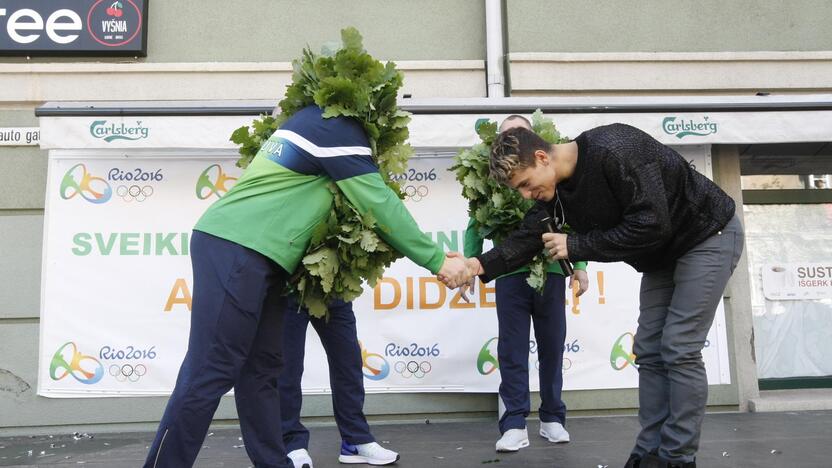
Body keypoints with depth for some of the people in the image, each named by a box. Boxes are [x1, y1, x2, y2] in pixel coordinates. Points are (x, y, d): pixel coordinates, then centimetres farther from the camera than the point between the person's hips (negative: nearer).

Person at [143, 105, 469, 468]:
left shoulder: (312, 119, 22)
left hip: (251, 253, 10)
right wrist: (437, 261, -2)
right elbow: (379, 204, -8)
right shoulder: (338, 126, -6)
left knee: (260, 369, 9)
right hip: (235, 249, -10)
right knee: (212, 371, -8)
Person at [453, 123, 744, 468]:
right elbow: (527, 238, -10)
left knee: (679, 350, -11)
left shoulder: (614, 151, -33)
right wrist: (481, 265, -26)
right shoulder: (555, 188, -7)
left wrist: (576, 246, -30)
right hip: (664, 252, 8)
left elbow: (651, 225, -34)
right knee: (649, 351, 4)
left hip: (710, 235, -8)